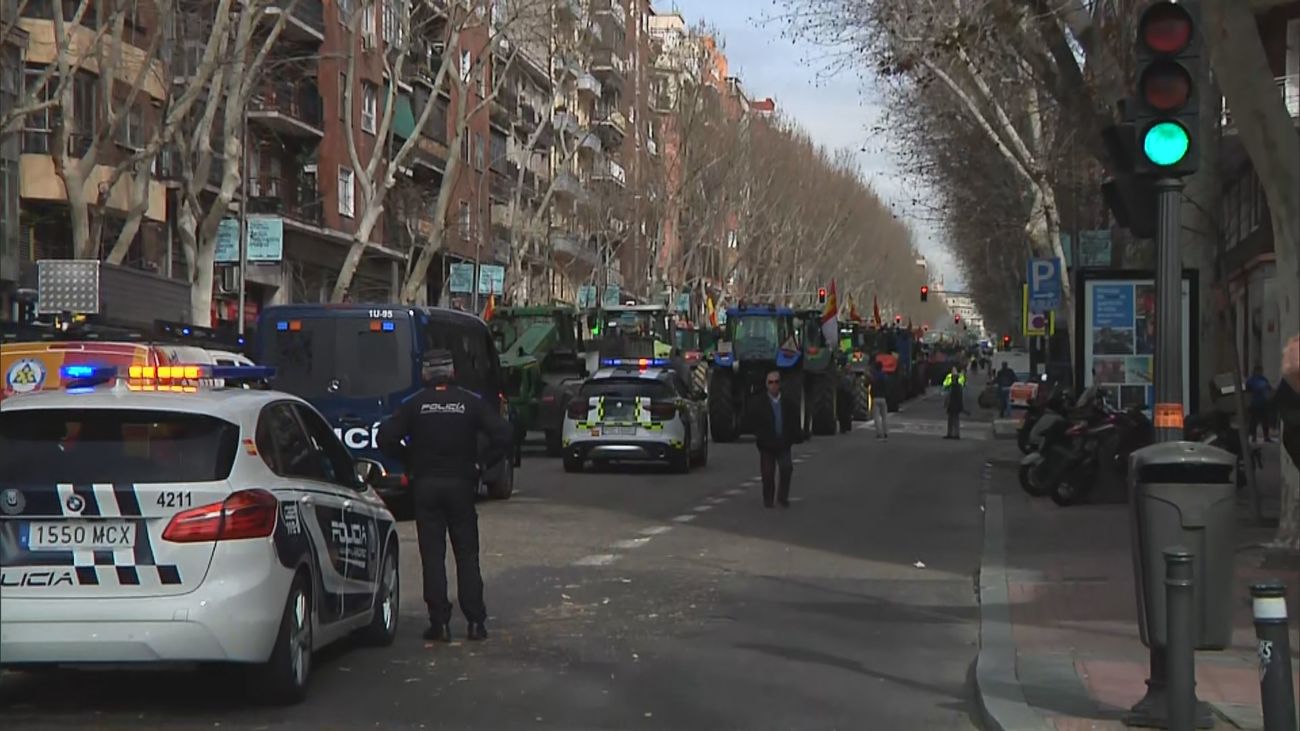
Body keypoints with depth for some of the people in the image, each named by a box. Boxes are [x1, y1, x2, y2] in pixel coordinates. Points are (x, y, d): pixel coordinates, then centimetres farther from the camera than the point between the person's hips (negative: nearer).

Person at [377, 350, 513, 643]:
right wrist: (482, 463, 1)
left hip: (426, 486, -1)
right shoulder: (470, 403, 0)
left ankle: (439, 623, -2)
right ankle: (476, 621, 4)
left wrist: (409, 461, 5)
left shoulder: (414, 405, -2)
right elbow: (503, 434, -9)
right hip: (461, 484, 1)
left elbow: (386, 438, -8)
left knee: (432, 555, 2)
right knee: (467, 554, 8)